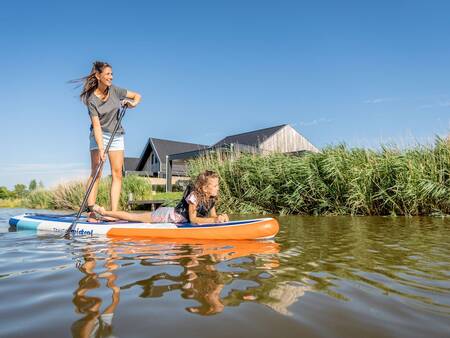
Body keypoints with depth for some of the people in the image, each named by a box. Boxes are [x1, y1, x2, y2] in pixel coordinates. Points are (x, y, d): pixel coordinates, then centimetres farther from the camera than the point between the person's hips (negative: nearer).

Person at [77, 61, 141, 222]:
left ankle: (114, 213, -5)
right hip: (99, 136, -4)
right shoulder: (91, 99, -12)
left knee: (117, 173, -5)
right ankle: (91, 213, -8)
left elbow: (137, 96, 12)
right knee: (96, 173, -10)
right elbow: (96, 126, -21)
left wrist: (132, 103, -11)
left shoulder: (115, 90, -1)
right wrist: (100, 149, -28)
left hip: (117, 135, 4)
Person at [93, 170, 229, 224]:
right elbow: (192, 219, -26)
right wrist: (214, 220, -31)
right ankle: (103, 212, 16)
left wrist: (220, 217, -20)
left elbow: (212, 216, 2)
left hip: (172, 216, 7)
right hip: (166, 215, -7)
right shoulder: (194, 196, -27)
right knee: (133, 217, 0)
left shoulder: (211, 199, -3)